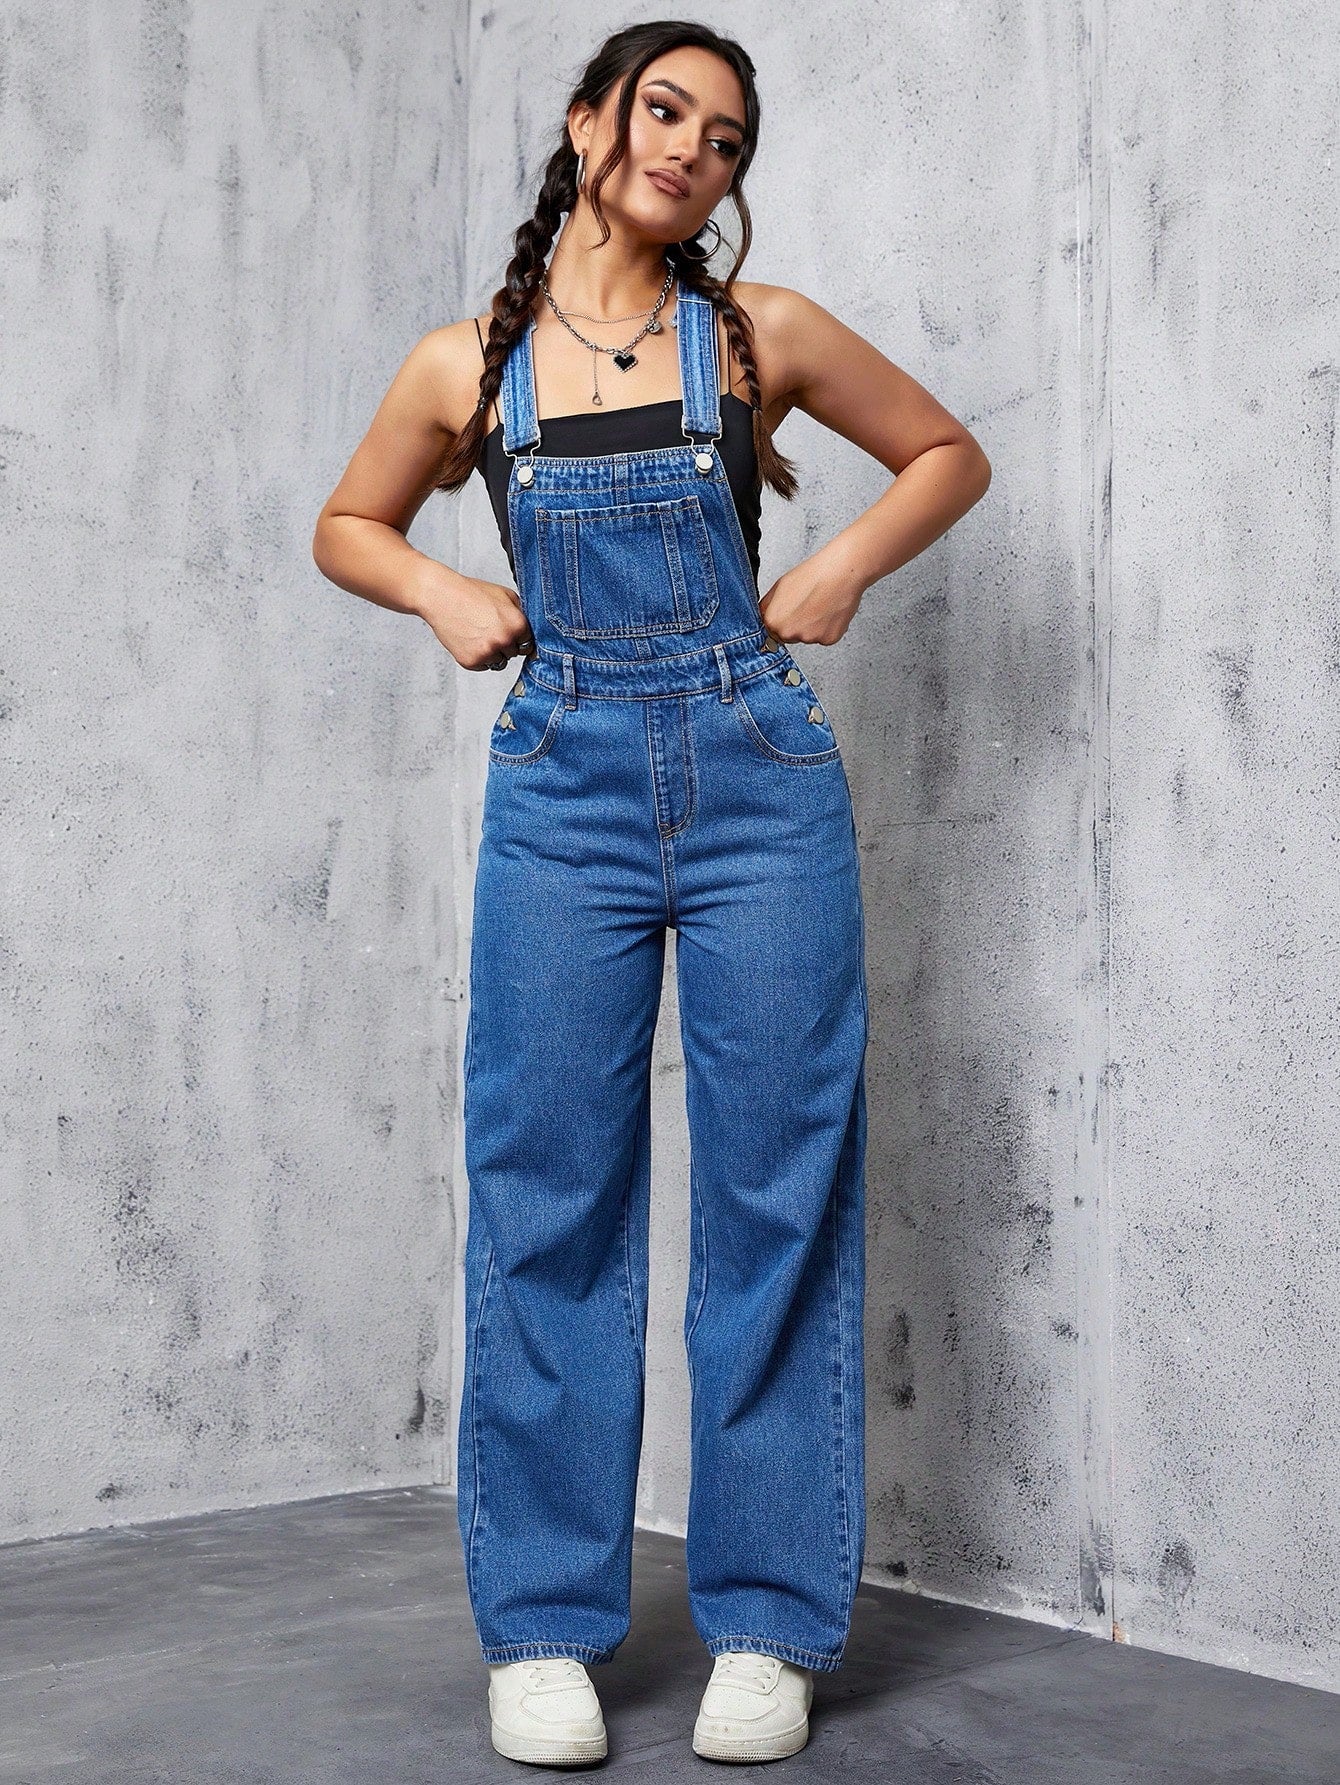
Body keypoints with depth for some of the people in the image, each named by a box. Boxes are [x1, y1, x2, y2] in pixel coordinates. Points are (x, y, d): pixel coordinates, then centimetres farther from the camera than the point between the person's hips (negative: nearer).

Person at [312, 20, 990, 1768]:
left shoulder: (762, 332, 6)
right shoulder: (466, 364, 8)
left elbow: (949, 453, 17)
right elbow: (348, 526, 22)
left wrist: (842, 568, 1)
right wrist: (444, 593, 3)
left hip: (758, 773, 0)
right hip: (563, 785, 1)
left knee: (775, 1195, 1)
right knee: (547, 1198, 1)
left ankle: (767, 1622, 13)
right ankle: (544, 1624, 14)